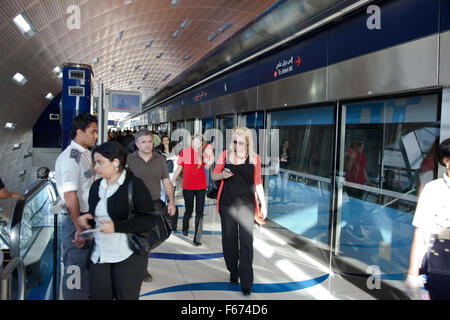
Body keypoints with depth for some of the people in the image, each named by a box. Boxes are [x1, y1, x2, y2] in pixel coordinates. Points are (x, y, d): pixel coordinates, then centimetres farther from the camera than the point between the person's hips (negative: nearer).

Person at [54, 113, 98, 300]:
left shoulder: (85, 154, 10)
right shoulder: (70, 158, -20)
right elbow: (70, 198, -24)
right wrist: (80, 229, -19)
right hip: (76, 221, -10)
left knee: (88, 265, 23)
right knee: (76, 269, 3)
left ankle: (87, 295, 39)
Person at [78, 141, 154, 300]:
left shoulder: (135, 184, -11)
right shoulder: (96, 186, 11)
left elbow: (148, 219, -16)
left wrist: (116, 226, -22)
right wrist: (86, 217, 4)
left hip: (128, 256, -6)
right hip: (98, 255, 6)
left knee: (126, 296, 6)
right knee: (99, 295, 9)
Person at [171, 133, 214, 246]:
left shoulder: (204, 152, -1)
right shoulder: (184, 151, -4)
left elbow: (206, 167, 2)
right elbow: (179, 168, 3)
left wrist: (209, 163, -18)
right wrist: (172, 182, 4)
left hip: (201, 186, 1)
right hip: (187, 186, -1)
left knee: (199, 212, 0)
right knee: (189, 210, 14)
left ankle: (197, 239, 8)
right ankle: (185, 228, 44)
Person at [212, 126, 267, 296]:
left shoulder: (254, 158, 1)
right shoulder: (226, 155, 2)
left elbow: (258, 182, 8)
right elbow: (214, 175, 8)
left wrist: (263, 204, 8)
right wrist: (222, 175, -15)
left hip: (246, 204, -1)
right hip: (227, 203, 1)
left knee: (246, 241, -5)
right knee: (229, 239, 9)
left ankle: (246, 282, 2)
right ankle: (233, 272, 28)